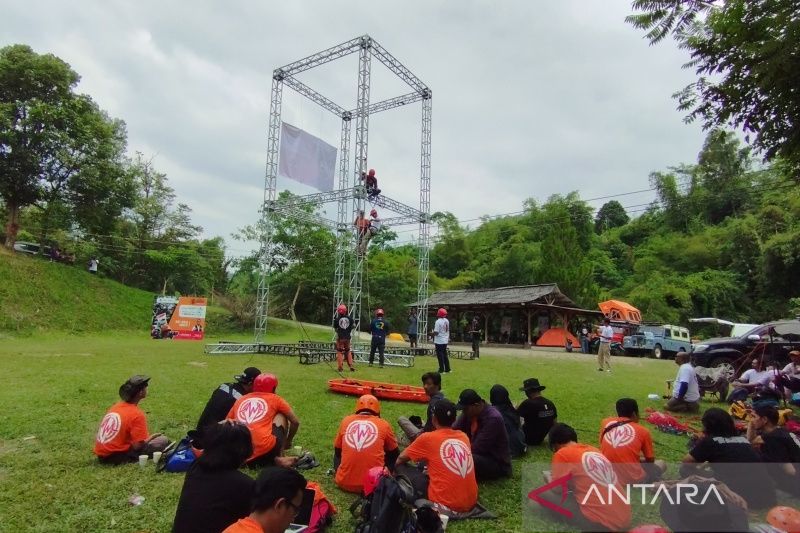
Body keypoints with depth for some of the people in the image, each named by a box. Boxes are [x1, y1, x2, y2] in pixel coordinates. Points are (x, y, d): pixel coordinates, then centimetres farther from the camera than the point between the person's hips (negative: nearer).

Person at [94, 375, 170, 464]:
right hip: (115, 456, -8)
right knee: (163, 440, -8)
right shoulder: (137, 414, -16)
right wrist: (152, 436, 2)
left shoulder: (115, 406, 7)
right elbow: (138, 446, -18)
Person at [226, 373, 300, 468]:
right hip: (266, 449, -3)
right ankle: (277, 458, 9)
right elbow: (295, 422, 17)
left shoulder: (240, 400, 20)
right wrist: (288, 441, 35)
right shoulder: (275, 399, 12)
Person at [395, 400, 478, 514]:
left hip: (445, 505, -6)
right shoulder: (463, 436, 8)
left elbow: (400, 459, 9)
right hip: (471, 503, 6)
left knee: (401, 467, 7)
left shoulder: (427, 438, -6)